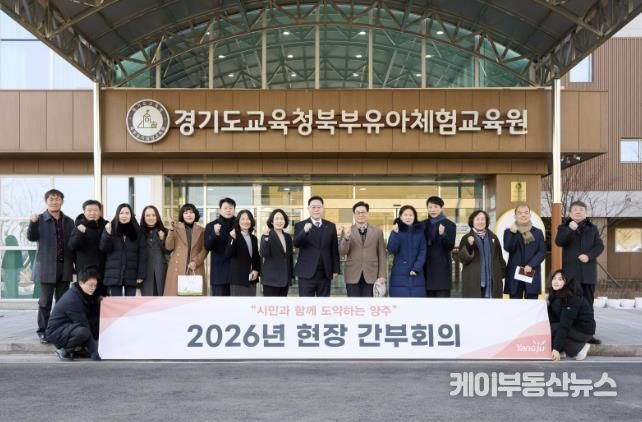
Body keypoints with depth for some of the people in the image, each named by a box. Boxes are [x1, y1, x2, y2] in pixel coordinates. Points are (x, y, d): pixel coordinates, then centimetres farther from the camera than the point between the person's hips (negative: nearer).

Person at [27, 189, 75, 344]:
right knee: (45, 301, 2)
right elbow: (31, 237, -13)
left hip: (65, 267, 3)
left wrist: (75, 265, 9)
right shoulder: (40, 220, 1)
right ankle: (43, 331, 12)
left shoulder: (69, 222, 10)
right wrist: (33, 223, -32)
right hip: (47, 267, -3)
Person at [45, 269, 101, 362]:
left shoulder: (87, 296, 4)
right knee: (82, 332, -37)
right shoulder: (72, 299, -24)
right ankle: (64, 350, -10)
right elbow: (83, 324, -26)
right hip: (56, 332, -9)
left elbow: (92, 319, 3)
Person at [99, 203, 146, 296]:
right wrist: (108, 233, -19)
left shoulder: (137, 231, 3)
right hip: (114, 274, 0)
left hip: (131, 274, 0)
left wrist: (141, 274, -7)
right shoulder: (111, 229, 4)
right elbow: (104, 248, -3)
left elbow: (142, 254, 0)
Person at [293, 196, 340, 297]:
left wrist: (335, 269, 6)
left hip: (325, 274, 3)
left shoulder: (331, 226, 9)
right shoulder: (300, 225, 1)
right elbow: (296, 244, -16)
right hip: (307, 273, -3)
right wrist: (304, 231, -33)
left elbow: (334, 250, 11)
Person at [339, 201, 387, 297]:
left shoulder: (377, 231, 6)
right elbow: (342, 253, -4)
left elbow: (382, 255, 5)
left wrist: (382, 275, -3)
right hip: (352, 276, 0)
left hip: (371, 276, 0)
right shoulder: (347, 231, 4)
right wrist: (346, 237, -21)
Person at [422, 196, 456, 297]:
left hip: (442, 269, -3)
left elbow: (450, 246, -9)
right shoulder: (422, 225, 10)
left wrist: (443, 234, -27)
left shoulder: (449, 225, 0)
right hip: (427, 268, 3)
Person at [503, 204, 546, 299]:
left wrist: (531, 265, -11)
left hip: (532, 274, 1)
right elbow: (508, 249, -7)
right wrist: (513, 233, -22)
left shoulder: (538, 232, 12)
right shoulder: (509, 231, 10)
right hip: (514, 275, -1)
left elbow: (542, 252, 3)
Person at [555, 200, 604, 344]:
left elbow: (600, 246, 6)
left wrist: (589, 255, -11)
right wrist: (570, 229, -24)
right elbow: (559, 242, -11)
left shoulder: (592, 228, 13)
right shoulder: (564, 227, 6)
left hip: (588, 271, 3)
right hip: (571, 271, -3)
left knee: (588, 302, 7)